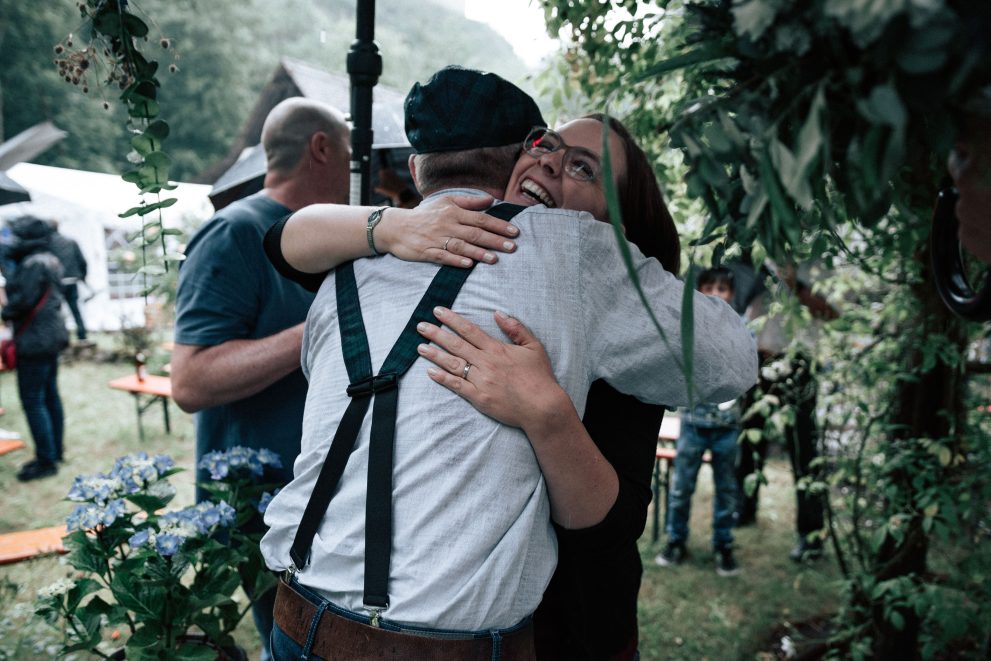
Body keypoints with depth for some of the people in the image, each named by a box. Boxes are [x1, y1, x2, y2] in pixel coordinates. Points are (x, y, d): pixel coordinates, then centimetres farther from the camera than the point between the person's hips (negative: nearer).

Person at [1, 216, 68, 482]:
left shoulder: (32, 264, -17)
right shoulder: (50, 261, 13)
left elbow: (23, 300, -21)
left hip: (35, 341, -10)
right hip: (51, 336, 10)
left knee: (32, 400, -4)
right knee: (50, 395, 15)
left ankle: (46, 460, 0)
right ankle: (55, 452, 25)